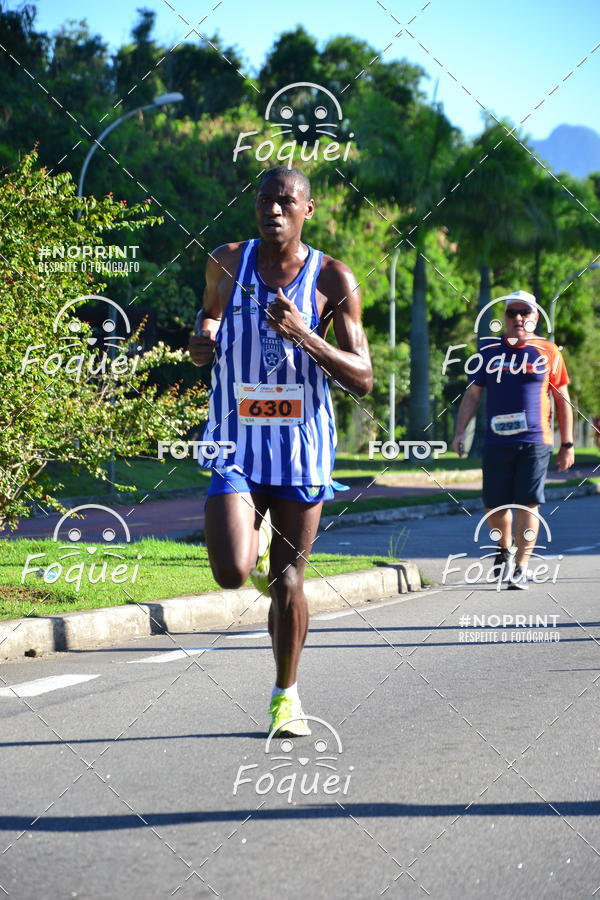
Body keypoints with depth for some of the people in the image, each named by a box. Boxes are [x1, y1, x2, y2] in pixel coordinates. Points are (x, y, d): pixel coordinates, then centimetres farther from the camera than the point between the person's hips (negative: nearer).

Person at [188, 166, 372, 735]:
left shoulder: (333, 280, -5)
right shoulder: (227, 263, 0)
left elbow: (362, 380, -7)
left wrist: (305, 336, -22)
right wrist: (202, 340, -3)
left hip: (302, 450, 0)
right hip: (235, 446, 1)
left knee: (288, 583, 4)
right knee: (232, 573, -17)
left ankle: (286, 694, 26)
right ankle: (251, 538, 21)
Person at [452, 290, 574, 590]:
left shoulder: (548, 352, 5)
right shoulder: (489, 352, 10)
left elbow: (562, 400, 8)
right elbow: (472, 395, 12)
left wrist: (567, 444, 5)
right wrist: (460, 432, 0)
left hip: (535, 442, -2)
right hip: (496, 442, 2)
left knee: (527, 505, -7)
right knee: (494, 506, 5)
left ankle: (521, 568, -3)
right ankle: (505, 550, 32)